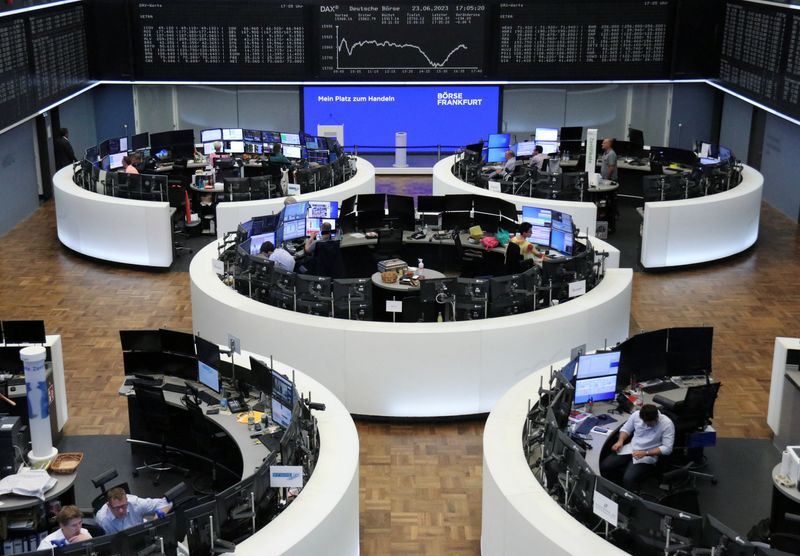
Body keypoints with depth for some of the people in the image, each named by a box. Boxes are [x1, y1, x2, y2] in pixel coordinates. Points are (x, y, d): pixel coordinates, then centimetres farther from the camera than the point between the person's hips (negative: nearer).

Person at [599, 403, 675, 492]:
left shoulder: (667, 424, -17)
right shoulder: (637, 414, -6)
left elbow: (667, 448, -18)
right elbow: (626, 428, 11)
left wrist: (645, 453, -24)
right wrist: (620, 441, -10)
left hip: (648, 456, -5)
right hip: (630, 449, 5)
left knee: (628, 479, -30)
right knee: (604, 466, -13)